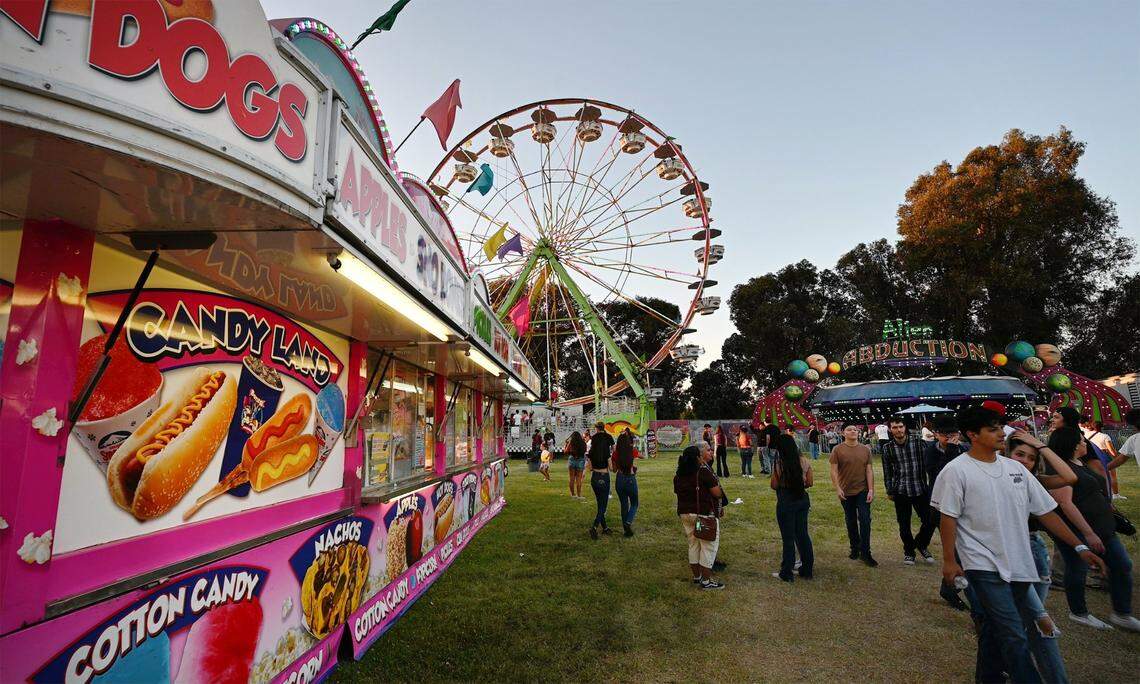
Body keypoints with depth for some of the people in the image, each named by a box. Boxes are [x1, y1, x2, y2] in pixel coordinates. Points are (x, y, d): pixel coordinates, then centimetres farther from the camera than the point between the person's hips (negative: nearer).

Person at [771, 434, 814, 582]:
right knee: (803, 534, 17)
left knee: (788, 537, 5)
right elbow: (809, 483, 3)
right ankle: (807, 570, 27)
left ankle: (786, 573, 14)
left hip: (785, 502, -5)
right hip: (802, 499, 5)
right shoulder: (805, 462, -3)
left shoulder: (778, 464, -17)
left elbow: (774, 485, -13)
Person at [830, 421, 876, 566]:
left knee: (865, 520, -5)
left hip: (863, 490, 1)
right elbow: (834, 471, -6)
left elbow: (869, 470, 2)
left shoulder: (865, 449, 2)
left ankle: (865, 553, 2)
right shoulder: (838, 449, -5)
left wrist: (871, 490, -5)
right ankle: (855, 549, 26)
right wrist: (837, 488, -15)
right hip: (846, 492, -1)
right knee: (851, 522, 11)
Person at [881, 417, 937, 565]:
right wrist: (889, 491, 6)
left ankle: (921, 544, 30)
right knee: (904, 525, 7)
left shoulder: (917, 443, -1)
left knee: (929, 521, 2)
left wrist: (925, 485, 1)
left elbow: (924, 465, 3)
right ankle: (908, 551, 28)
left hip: (920, 490, 0)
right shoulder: (888, 448, 0)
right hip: (901, 491, 0)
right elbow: (887, 471, 5)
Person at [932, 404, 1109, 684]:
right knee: (1014, 635, -7)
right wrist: (949, 560, -9)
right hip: (984, 565, -5)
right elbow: (948, 518, -9)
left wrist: (1079, 546, 7)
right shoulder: (956, 470, -11)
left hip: (1019, 564, 6)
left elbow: (1045, 511, 11)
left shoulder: (1015, 468, 6)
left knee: (995, 625, 17)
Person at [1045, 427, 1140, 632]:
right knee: (1078, 570, 4)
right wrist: (1088, 533, -24)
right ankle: (1078, 613, 22)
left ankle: (1122, 614, 25)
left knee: (1122, 565, 11)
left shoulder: (1082, 463, 11)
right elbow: (1065, 504, -25)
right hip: (1077, 530, -10)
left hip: (1101, 527, 10)